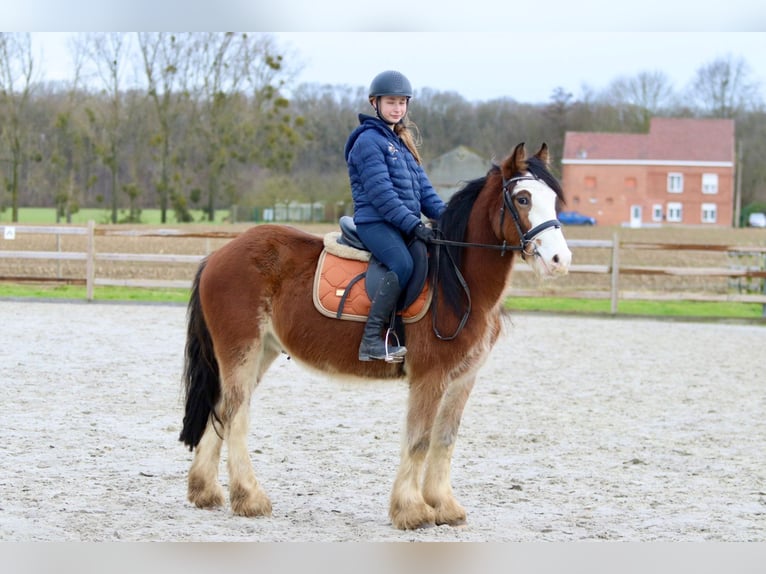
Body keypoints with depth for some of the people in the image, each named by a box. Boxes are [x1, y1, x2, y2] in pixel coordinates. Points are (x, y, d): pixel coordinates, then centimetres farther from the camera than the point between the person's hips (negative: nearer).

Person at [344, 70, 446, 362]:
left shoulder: (402, 142, 22)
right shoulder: (369, 141, -5)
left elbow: (422, 187, 19)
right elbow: (380, 192, -15)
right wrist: (413, 225, -20)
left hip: (405, 223, 9)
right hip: (375, 221, -9)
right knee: (402, 264, -32)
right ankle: (370, 340, -31)